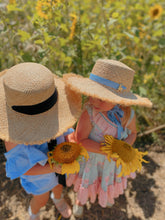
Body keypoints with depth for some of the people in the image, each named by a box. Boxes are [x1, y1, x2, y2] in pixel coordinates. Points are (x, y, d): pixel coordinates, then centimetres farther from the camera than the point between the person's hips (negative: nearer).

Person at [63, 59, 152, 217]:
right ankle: (80, 200, 64)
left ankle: (106, 196, 73)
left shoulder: (128, 114, -25)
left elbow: (132, 133, -6)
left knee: (108, 181, 33)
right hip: (91, 157, -3)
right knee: (86, 183, 25)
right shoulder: (89, 113, -36)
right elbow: (80, 139, -31)